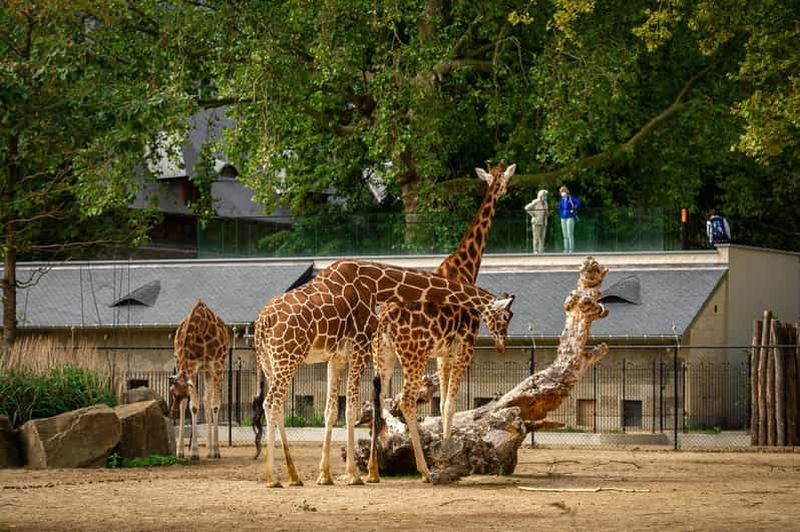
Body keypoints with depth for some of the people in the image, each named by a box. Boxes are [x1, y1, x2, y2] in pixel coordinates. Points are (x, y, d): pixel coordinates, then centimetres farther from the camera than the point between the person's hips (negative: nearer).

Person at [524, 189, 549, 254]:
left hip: (544, 222, 7)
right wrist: (532, 214, -13)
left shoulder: (545, 202, 15)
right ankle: (535, 250, -5)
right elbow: (527, 208, -15)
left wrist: (547, 213, 14)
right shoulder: (535, 202, -8)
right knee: (536, 237, -7)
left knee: (542, 237, 4)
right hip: (537, 222, -7)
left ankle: (541, 251, 6)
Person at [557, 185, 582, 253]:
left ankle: (571, 249, -11)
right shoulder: (561, 199, 11)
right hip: (563, 218, 7)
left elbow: (579, 202, -19)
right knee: (565, 235, 8)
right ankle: (566, 250, 12)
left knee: (570, 234, -11)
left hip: (570, 218, -7)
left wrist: (574, 210, -16)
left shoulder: (571, 198, -8)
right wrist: (561, 214, 12)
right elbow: (560, 207, 27)